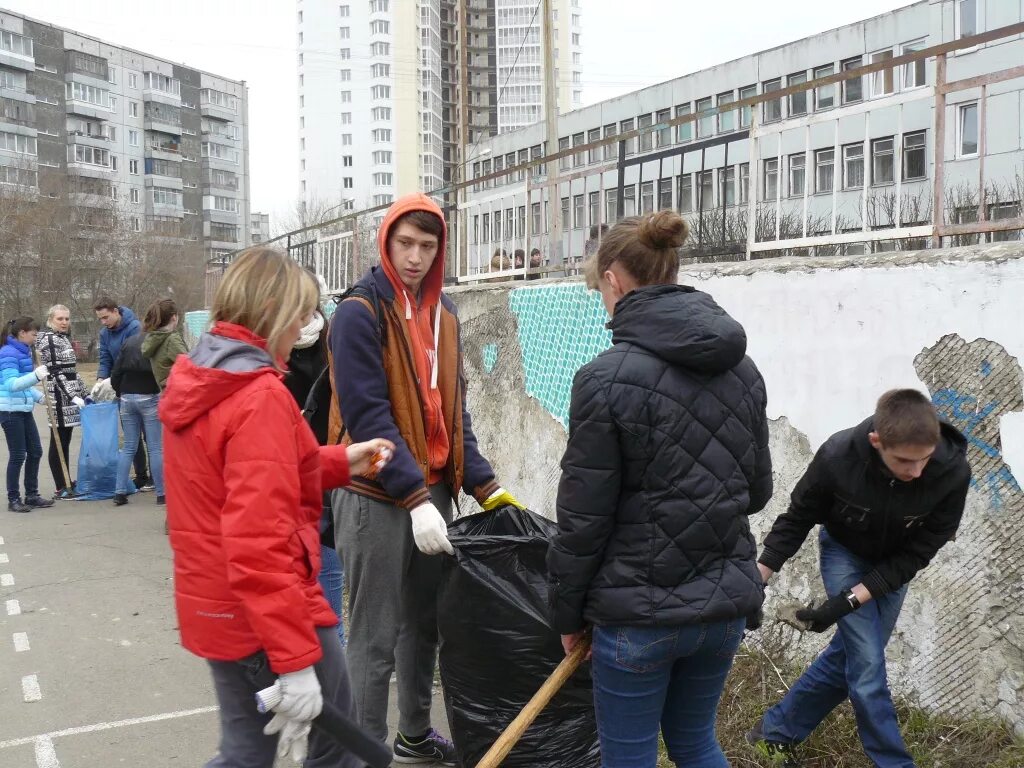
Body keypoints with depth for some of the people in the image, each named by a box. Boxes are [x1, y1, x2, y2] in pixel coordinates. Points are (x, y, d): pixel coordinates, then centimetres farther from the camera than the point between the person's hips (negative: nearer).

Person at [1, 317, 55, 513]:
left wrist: (40, 396, 11)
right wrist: (35, 376, -37)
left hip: (24, 410, 9)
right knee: (18, 455, -3)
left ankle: (32, 495, 21)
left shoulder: (23, 352, 12)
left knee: (35, 451, 11)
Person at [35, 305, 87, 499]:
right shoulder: (48, 339, -9)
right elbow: (55, 371, -16)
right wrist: (72, 396, -20)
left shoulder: (64, 338, 17)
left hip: (70, 396, 8)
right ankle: (61, 489, -1)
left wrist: (83, 393, 19)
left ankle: (67, 484, 17)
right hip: (59, 396, -8)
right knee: (58, 442, -4)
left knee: (65, 441, 12)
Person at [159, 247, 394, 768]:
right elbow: (259, 541, -29)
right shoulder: (260, 396, -22)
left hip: (214, 604, 9)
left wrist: (341, 461, 18)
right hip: (264, 612, -8)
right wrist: (295, 660, -28)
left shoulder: (195, 380, 6)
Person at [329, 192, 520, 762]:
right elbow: (367, 414, -18)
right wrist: (415, 498, -23)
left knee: (425, 622, 19)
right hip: (379, 496, -7)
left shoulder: (444, 313, 10)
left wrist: (486, 487, 4)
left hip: (434, 489, 7)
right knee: (377, 638, 2)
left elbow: (453, 410, 12)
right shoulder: (360, 311, -12)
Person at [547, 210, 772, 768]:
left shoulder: (608, 377, -16)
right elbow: (758, 488, 11)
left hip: (641, 610, -6)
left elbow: (583, 518, -13)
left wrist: (567, 613, 0)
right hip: (726, 599, 6)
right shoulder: (741, 369, 3)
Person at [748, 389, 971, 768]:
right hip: (844, 552, -2)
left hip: (893, 566, 2)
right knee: (867, 662, -9)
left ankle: (776, 731, 27)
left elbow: (917, 553, -22)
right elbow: (797, 519, -15)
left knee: (850, 653, 9)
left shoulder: (952, 472, -33)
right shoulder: (837, 456, -34)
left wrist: (849, 600, -28)